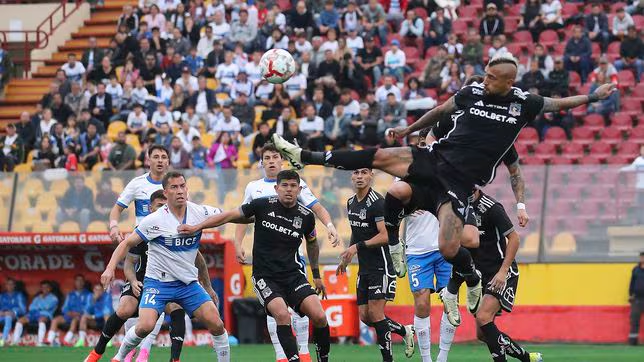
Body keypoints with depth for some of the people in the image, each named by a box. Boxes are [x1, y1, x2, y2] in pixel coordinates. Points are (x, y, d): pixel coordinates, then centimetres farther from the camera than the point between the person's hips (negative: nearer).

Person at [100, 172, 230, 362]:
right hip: (158, 282, -3)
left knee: (216, 324, -9)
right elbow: (127, 244, -7)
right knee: (145, 326, -21)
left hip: (189, 282, 3)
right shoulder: (155, 220, -14)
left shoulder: (200, 212, -5)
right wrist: (110, 267, -18)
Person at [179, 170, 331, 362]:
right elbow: (230, 215, 2)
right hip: (264, 276, -2)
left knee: (319, 317, -15)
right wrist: (197, 227, 0)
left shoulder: (306, 216, 1)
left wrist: (316, 274, 27)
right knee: (282, 314, -28)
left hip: (293, 274, 2)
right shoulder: (263, 205, -7)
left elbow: (312, 242, 21)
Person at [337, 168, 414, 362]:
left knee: (375, 313, -11)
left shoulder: (377, 202, -15)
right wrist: (346, 257, 23)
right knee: (365, 316, 6)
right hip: (364, 268, 8)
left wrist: (357, 247, -25)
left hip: (380, 266, -8)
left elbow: (384, 236, -22)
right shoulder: (351, 203, 12)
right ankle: (404, 330, 25)